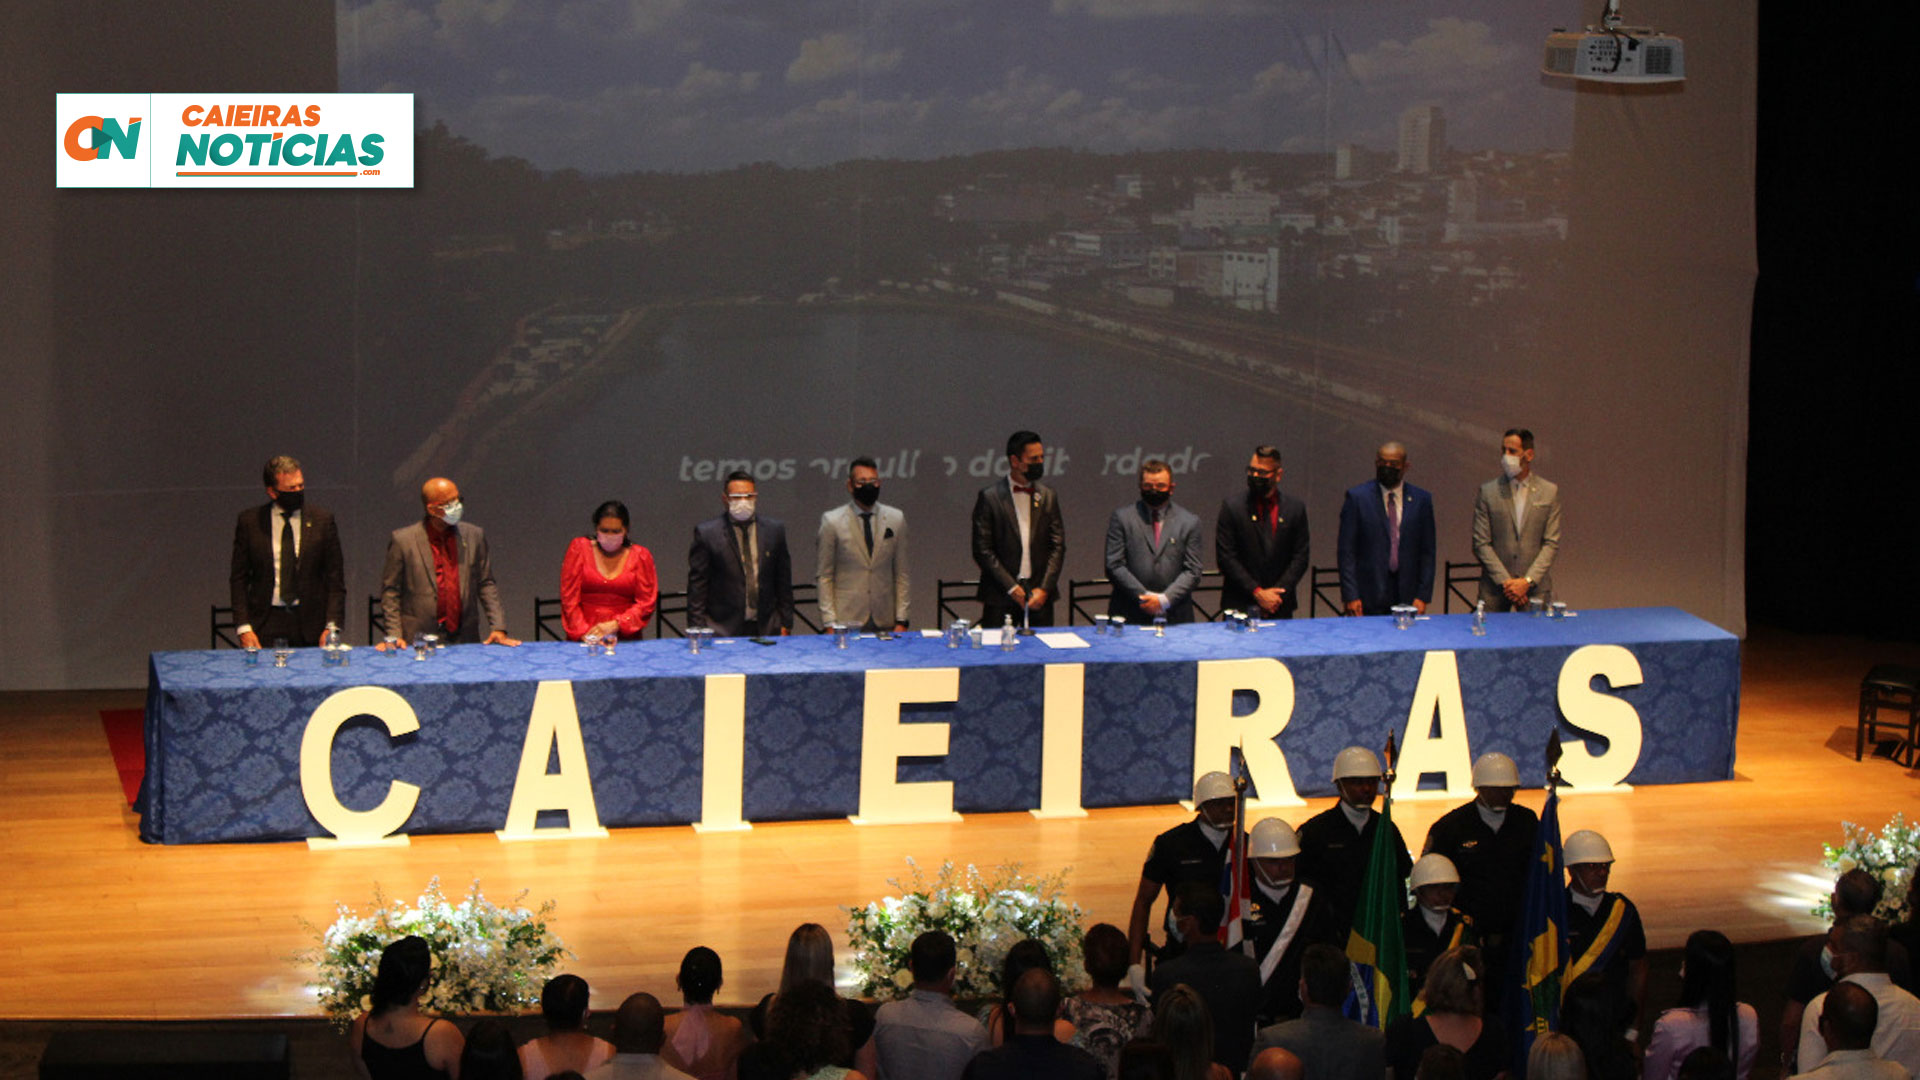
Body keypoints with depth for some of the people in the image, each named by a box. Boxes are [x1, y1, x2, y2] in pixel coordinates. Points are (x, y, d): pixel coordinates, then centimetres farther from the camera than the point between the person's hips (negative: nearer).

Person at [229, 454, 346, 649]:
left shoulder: (322, 521, 5)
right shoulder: (249, 521, 4)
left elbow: (335, 579, 5)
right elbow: (239, 579, 6)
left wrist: (332, 626, -5)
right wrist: (243, 628, -5)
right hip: (266, 625, 0)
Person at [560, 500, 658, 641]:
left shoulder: (641, 556, 9)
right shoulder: (579, 549, 8)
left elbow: (646, 603, 4)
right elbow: (569, 598, 4)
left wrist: (614, 625, -9)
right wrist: (583, 633, -8)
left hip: (625, 638, 0)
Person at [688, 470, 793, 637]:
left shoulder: (774, 531, 11)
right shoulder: (707, 533, 1)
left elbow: (783, 583, 14)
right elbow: (697, 586, 1)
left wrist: (785, 624, 10)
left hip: (766, 629, 3)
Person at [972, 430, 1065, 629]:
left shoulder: (1047, 497, 9)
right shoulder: (989, 497, -2)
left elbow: (1058, 546, 8)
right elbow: (982, 550, -5)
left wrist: (1044, 589, -4)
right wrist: (1011, 588, -10)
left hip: (1040, 597, 3)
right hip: (1000, 597, -3)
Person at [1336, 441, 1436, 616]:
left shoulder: (1421, 500, 8)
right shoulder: (1357, 498, 1)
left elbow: (1427, 552, 9)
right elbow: (1347, 551, -1)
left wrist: (1423, 596, 1)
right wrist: (1350, 596, -8)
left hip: (1407, 598, 2)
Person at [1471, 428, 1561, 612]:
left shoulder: (1549, 492, 6)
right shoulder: (1488, 492, 4)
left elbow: (1551, 543, 2)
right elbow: (1481, 543, 0)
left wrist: (1528, 581, -9)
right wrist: (1505, 581, -9)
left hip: (1535, 588, 0)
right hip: (1495, 588, 0)